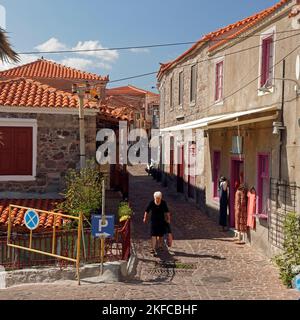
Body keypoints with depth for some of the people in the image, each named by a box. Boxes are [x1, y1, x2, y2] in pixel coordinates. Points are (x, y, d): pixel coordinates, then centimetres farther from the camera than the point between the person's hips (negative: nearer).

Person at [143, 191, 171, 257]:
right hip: (154, 221, -2)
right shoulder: (151, 203, -10)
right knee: (153, 235, -11)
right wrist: (145, 218, 1)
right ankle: (153, 249, -13)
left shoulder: (163, 203, -7)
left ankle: (160, 246, 37)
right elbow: (147, 211, 0)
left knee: (161, 234, 15)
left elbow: (167, 212, 4)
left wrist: (168, 219, 3)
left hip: (162, 221, 2)